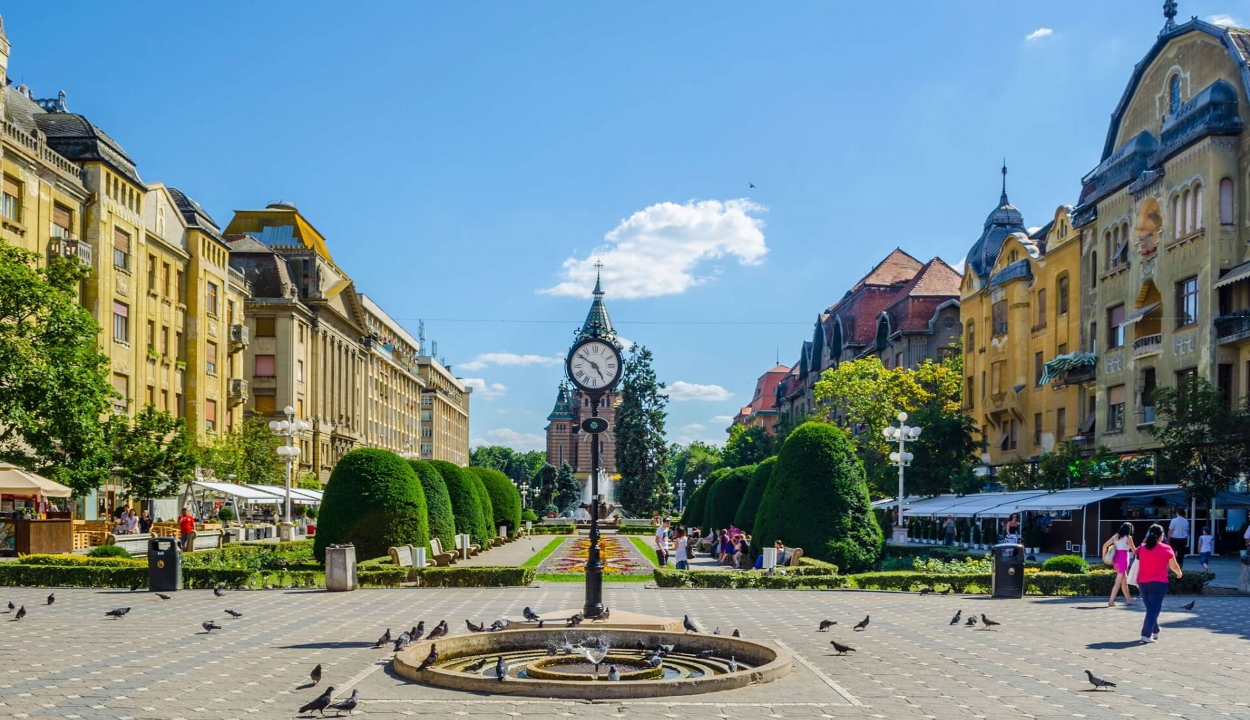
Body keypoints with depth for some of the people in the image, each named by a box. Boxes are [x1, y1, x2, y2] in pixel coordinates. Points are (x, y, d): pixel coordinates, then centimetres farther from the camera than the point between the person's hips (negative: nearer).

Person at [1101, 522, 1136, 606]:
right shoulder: (1128, 538, -5)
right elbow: (1134, 550, 3)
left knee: (1124, 580, 20)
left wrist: (1104, 557, 10)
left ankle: (1128, 599, 30)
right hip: (1123, 559, -7)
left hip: (1115, 559, 7)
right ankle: (1111, 601, -10)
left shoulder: (1115, 536, 11)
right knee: (1118, 582, -5)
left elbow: (1105, 545, 6)